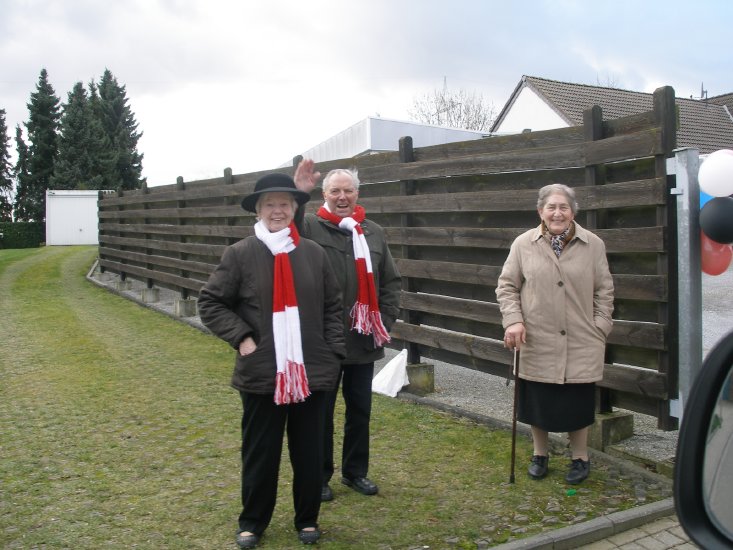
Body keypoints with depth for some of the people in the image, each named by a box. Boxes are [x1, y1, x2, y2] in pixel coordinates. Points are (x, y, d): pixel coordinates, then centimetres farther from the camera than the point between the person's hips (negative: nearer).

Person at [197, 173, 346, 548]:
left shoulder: (314, 253, 3)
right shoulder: (239, 254, -4)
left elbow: (333, 306, 9)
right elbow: (210, 303, 0)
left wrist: (333, 352, 3)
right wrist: (241, 337, -9)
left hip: (311, 371, 2)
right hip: (261, 372, -2)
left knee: (309, 452, 13)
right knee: (260, 453, 11)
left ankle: (308, 519, 32)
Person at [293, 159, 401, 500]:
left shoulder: (372, 232, 8)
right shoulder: (311, 227, -5)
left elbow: (390, 281, 12)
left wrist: (387, 320, 4)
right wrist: (297, 195, -38)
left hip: (364, 340, 4)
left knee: (360, 410, 16)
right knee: (321, 412, 9)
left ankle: (356, 472, 33)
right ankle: (319, 476, 26)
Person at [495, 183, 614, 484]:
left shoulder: (593, 245, 2)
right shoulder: (524, 244, 0)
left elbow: (604, 291, 7)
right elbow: (506, 286, 5)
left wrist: (600, 329, 0)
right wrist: (513, 320, -8)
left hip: (580, 345, 0)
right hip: (536, 342, 0)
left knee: (578, 402, 8)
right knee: (537, 401, 11)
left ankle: (580, 457, 30)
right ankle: (540, 454, 33)